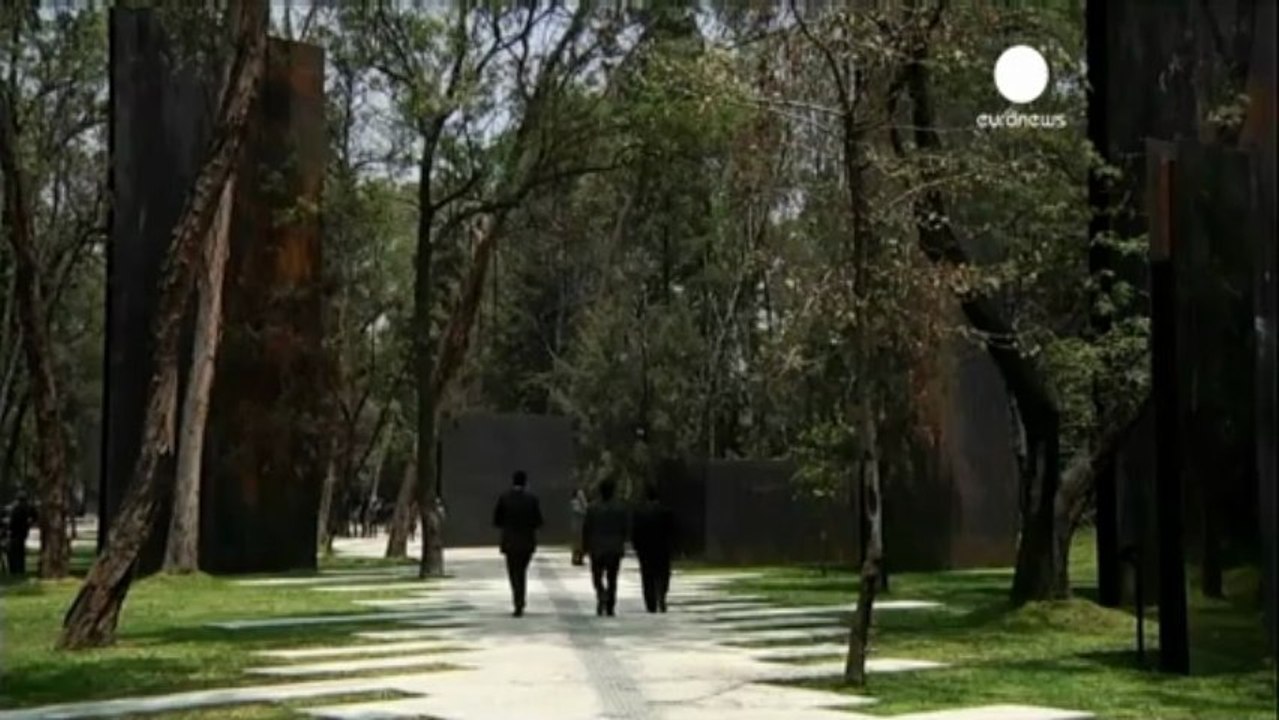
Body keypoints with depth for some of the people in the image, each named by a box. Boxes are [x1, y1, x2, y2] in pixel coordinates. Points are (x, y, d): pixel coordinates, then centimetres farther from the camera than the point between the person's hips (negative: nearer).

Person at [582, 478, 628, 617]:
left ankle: (601, 594, -18)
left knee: (597, 576, 11)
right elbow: (626, 528, -1)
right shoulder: (620, 509, -2)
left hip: (597, 549, -1)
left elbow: (586, 529, -5)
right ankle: (610, 608, 3)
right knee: (612, 579, 6)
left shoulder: (593, 509, -6)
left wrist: (585, 547, 6)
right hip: (615, 549, 1)